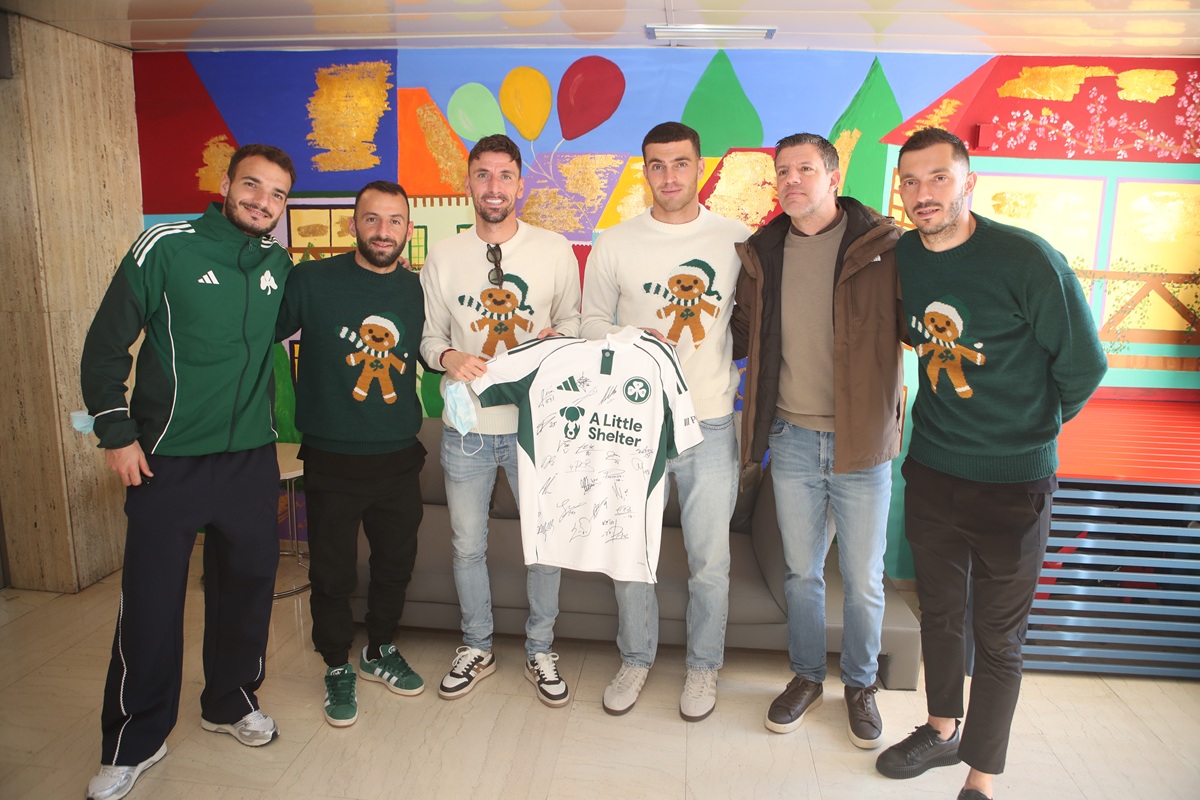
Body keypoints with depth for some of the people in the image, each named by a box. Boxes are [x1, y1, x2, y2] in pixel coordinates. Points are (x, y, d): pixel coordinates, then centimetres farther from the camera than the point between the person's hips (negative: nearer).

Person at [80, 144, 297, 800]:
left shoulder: (279, 263, 6)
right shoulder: (166, 247, -7)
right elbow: (105, 346, -4)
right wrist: (117, 433, -7)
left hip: (251, 458, 4)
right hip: (166, 462, -4)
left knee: (247, 585, 13)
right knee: (150, 602, 3)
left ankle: (230, 702, 35)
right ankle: (133, 744, 22)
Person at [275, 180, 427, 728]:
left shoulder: (419, 291, 3)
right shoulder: (312, 281, -9)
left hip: (399, 458, 3)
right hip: (332, 461, -3)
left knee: (396, 564, 18)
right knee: (332, 573, 10)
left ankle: (381, 652, 42)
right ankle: (338, 668, 35)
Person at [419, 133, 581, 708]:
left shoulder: (555, 250, -1)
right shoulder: (442, 257, 3)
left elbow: (574, 319, 8)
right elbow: (429, 336, 8)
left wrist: (555, 337, -14)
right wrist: (448, 356, -14)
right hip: (466, 427, 2)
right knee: (467, 546, 14)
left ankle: (540, 652, 31)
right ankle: (476, 649, 36)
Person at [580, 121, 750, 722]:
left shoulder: (738, 240, 2)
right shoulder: (614, 244, 3)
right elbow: (591, 321, 10)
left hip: (710, 423, 0)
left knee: (710, 559, 8)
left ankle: (704, 666, 31)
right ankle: (636, 658, 33)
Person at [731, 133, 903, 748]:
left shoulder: (882, 247, -5)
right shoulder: (762, 254, 6)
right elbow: (743, 334, 16)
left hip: (861, 443, -2)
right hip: (792, 438, 3)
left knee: (863, 579, 11)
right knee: (801, 571, 16)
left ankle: (860, 684, 36)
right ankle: (806, 677, 38)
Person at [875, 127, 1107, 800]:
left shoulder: (1027, 260, -16)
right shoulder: (900, 258, 0)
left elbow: (1084, 365, -7)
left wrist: (1032, 427, 6)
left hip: (1013, 484, -5)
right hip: (930, 471, 5)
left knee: (999, 638, 9)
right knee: (939, 613, 19)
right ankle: (944, 730, 41)